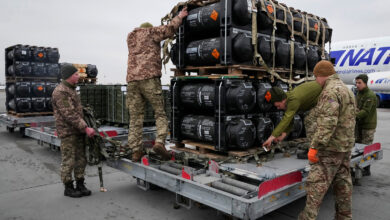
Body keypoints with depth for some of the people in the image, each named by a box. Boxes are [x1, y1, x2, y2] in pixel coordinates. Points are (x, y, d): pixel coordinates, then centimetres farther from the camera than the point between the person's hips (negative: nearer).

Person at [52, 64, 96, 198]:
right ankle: (68, 188, 14)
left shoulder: (71, 89, 15)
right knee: (68, 161, 1)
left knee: (81, 159, 11)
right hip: (67, 132, -9)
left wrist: (83, 128, 16)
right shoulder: (60, 92, -16)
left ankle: (80, 185, 21)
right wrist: (86, 128, -23)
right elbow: (70, 115, -22)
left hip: (78, 131, 9)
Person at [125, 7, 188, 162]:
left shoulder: (130, 37, 29)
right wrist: (179, 17, 18)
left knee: (135, 117, 5)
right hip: (149, 78, -5)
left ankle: (136, 151, 2)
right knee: (160, 113, 2)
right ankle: (160, 142, -16)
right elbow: (169, 29, 1)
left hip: (132, 80, 5)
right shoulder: (151, 32, 12)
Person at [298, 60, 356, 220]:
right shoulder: (347, 90, 16)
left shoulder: (330, 91, -16)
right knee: (342, 183, 15)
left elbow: (327, 123, -26)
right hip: (346, 146, 10)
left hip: (331, 147, -10)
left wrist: (314, 147, -25)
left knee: (316, 183, -4)